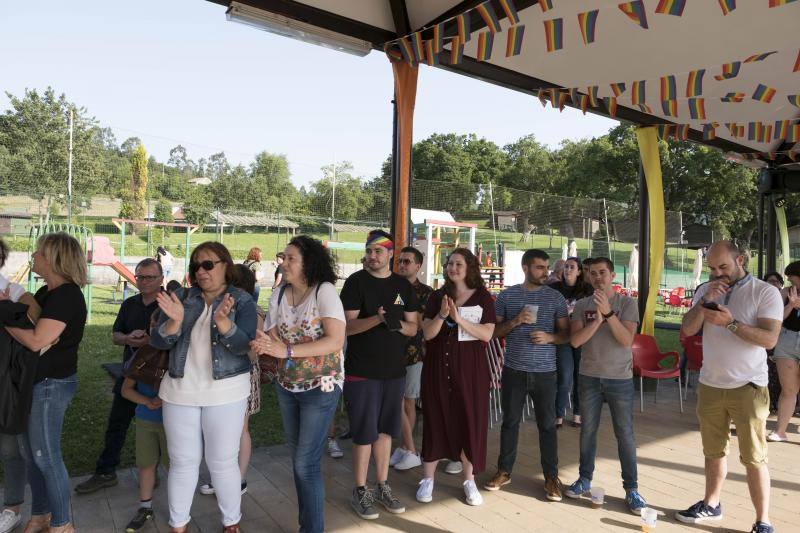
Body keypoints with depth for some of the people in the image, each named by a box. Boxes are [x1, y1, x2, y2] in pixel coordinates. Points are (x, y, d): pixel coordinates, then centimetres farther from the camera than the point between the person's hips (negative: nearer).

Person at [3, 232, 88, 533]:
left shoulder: (66, 295, -18)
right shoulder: (46, 292, 12)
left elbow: (36, 341, -22)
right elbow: (26, 322, 10)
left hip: (51, 384, -9)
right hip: (33, 381, 9)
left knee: (45, 456, 1)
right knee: (29, 452, 18)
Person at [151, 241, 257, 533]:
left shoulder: (242, 300, -4)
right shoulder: (182, 297, 3)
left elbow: (243, 345, -16)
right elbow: (158, 341, -3)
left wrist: (222, 321, -34)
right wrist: (175, 321, -23)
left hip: (225, 392, -2)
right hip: (180, 391, 3)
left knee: (222, 462, 5)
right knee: (182, 461, 12)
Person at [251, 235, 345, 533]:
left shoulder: (324, 291, -16)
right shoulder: (279, 295, 2)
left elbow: (336, 341, -24)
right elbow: (273, 337, 1)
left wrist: (287, 350, -29)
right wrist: (262, 345, -24)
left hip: (321, 387, -6)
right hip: (286, 386, 6)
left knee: (306, 463, -4)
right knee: (297, 458, 15)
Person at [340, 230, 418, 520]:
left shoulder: (403, 285, 6)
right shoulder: (356, 281, -7)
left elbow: (413, 328, 6)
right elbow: (347, 326, -13)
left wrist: (398, 323, -17)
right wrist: (378, 318, -30)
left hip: (394, 370, 4)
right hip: (362, 371, -4)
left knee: (384, 430, 15)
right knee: (364, 434, 3)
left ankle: (383, 487, 29)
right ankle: (360, 492, 19)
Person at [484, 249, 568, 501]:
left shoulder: (556, 297, 1)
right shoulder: (506, 296, 1)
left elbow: (566, 334, 4)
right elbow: (494, 331, 4)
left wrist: (549, 337, -17)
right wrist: (515, 321, -14)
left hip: (545, 372, 0)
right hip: (514, 370, 1)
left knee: (547, 424, 8)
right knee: (510, 421, 11)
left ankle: (551, 477, 22)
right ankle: (504, 471, 26)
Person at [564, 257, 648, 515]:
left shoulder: (627, 303, -5)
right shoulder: (582, 305, 0)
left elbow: (627, 340, -15)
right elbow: (575, 340, -9)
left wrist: (608, 312, -25)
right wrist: (598, 319, -21)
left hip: (620, 378, -2)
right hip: (589, 377, 2)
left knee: (625, 434, 4)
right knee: (588, 430, 12)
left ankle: (631, 488, 17)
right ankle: (585, 479, 27)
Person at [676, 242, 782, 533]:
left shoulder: (766, 292, -8)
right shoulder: (705, 290, 6)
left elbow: (769, 339, -17)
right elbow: (687, 329, -2)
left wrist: (730, 323, -29)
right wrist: (704, 302, -15)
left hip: (748, 388, -4)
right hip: (709, 385, 5)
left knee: (754, 458, 1)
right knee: (713, 452, 17)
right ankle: (711, 505, 31)